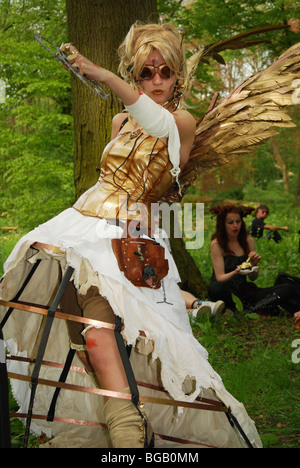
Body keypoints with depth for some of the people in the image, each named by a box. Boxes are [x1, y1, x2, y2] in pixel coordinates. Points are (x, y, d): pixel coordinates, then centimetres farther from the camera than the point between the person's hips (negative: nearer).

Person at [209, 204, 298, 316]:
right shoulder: (216, 244, -5)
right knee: (215, 288, -41)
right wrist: (235, 273, -31)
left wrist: (254, 265, -14)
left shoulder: (248, 241, 7)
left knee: (287, 289, -13)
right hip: (226, 292, -4)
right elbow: (220, 278, -11)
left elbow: (253, 278, 7)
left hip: (245, 290, 4)